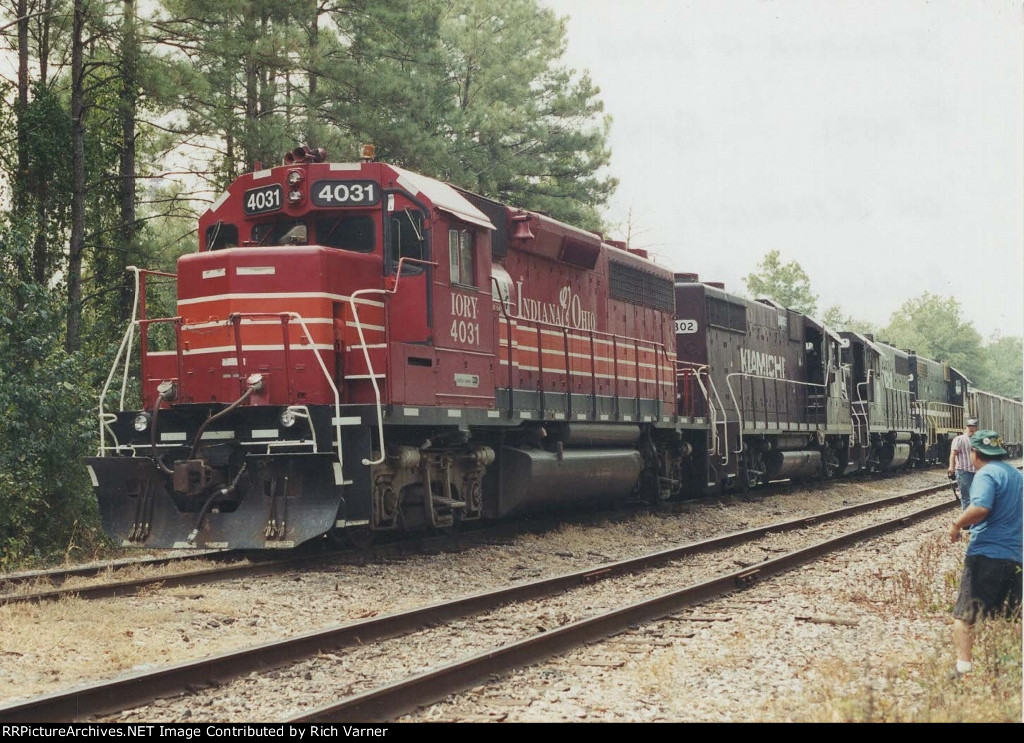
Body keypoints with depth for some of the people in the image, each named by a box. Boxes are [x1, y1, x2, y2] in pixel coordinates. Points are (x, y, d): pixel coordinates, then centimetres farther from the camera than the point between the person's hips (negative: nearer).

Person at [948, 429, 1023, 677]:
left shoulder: (986, 474, -11)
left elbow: (981, 508, -27)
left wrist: (957, 524, -14)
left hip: (987, 554, -8)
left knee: (964, 615, -6)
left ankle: (963, 666, -15)